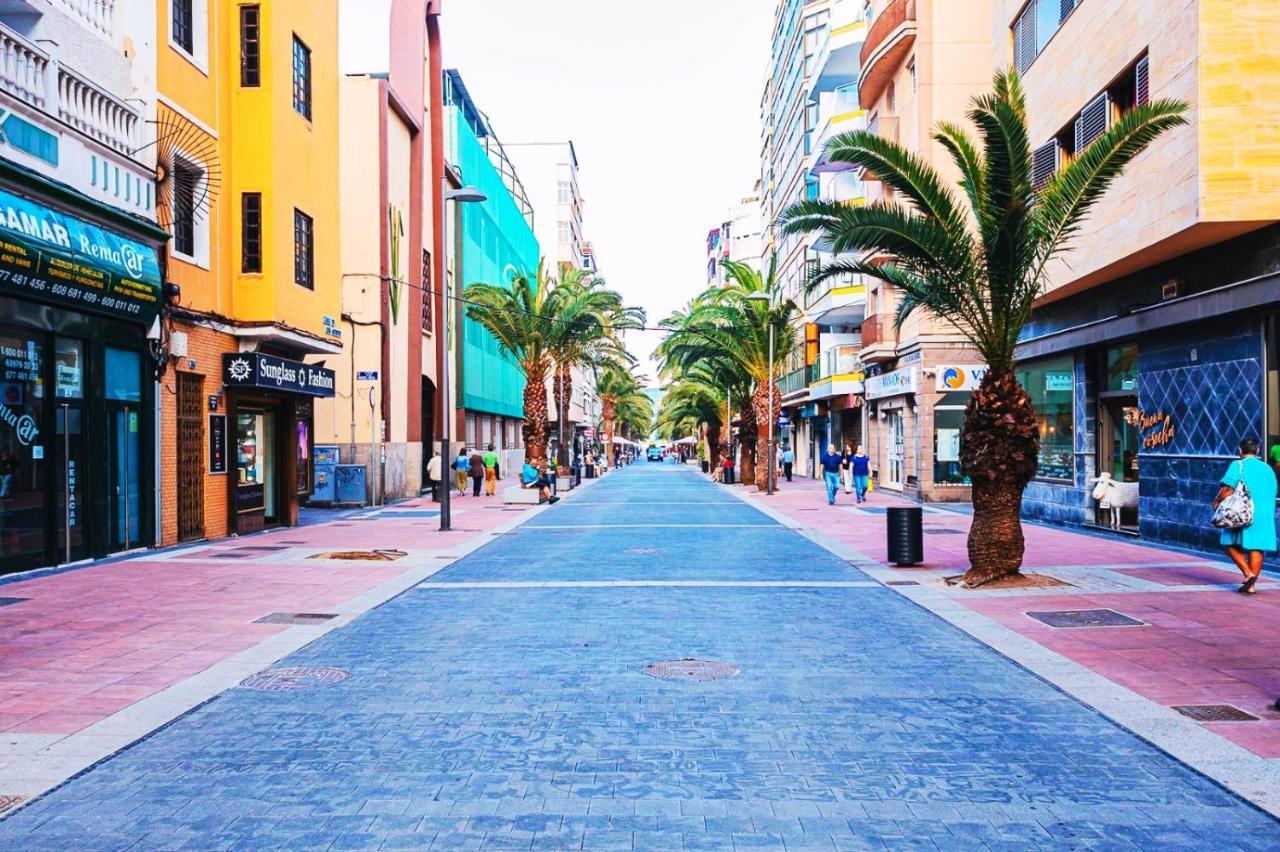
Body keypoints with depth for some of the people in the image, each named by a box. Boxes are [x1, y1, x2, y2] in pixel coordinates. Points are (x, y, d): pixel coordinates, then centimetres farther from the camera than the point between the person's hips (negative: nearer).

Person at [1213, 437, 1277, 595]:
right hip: (1264, 515, 5)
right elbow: (1272, 493, 18)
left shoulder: (1238, 465, -3)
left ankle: (1248, 573, -11)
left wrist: (1217, 501, 0)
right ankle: (1252, 585, 6)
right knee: (1256, 548, 5)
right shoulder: (1268, 469, 15)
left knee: (1231, 544, 6)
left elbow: (1228, 488, -14)